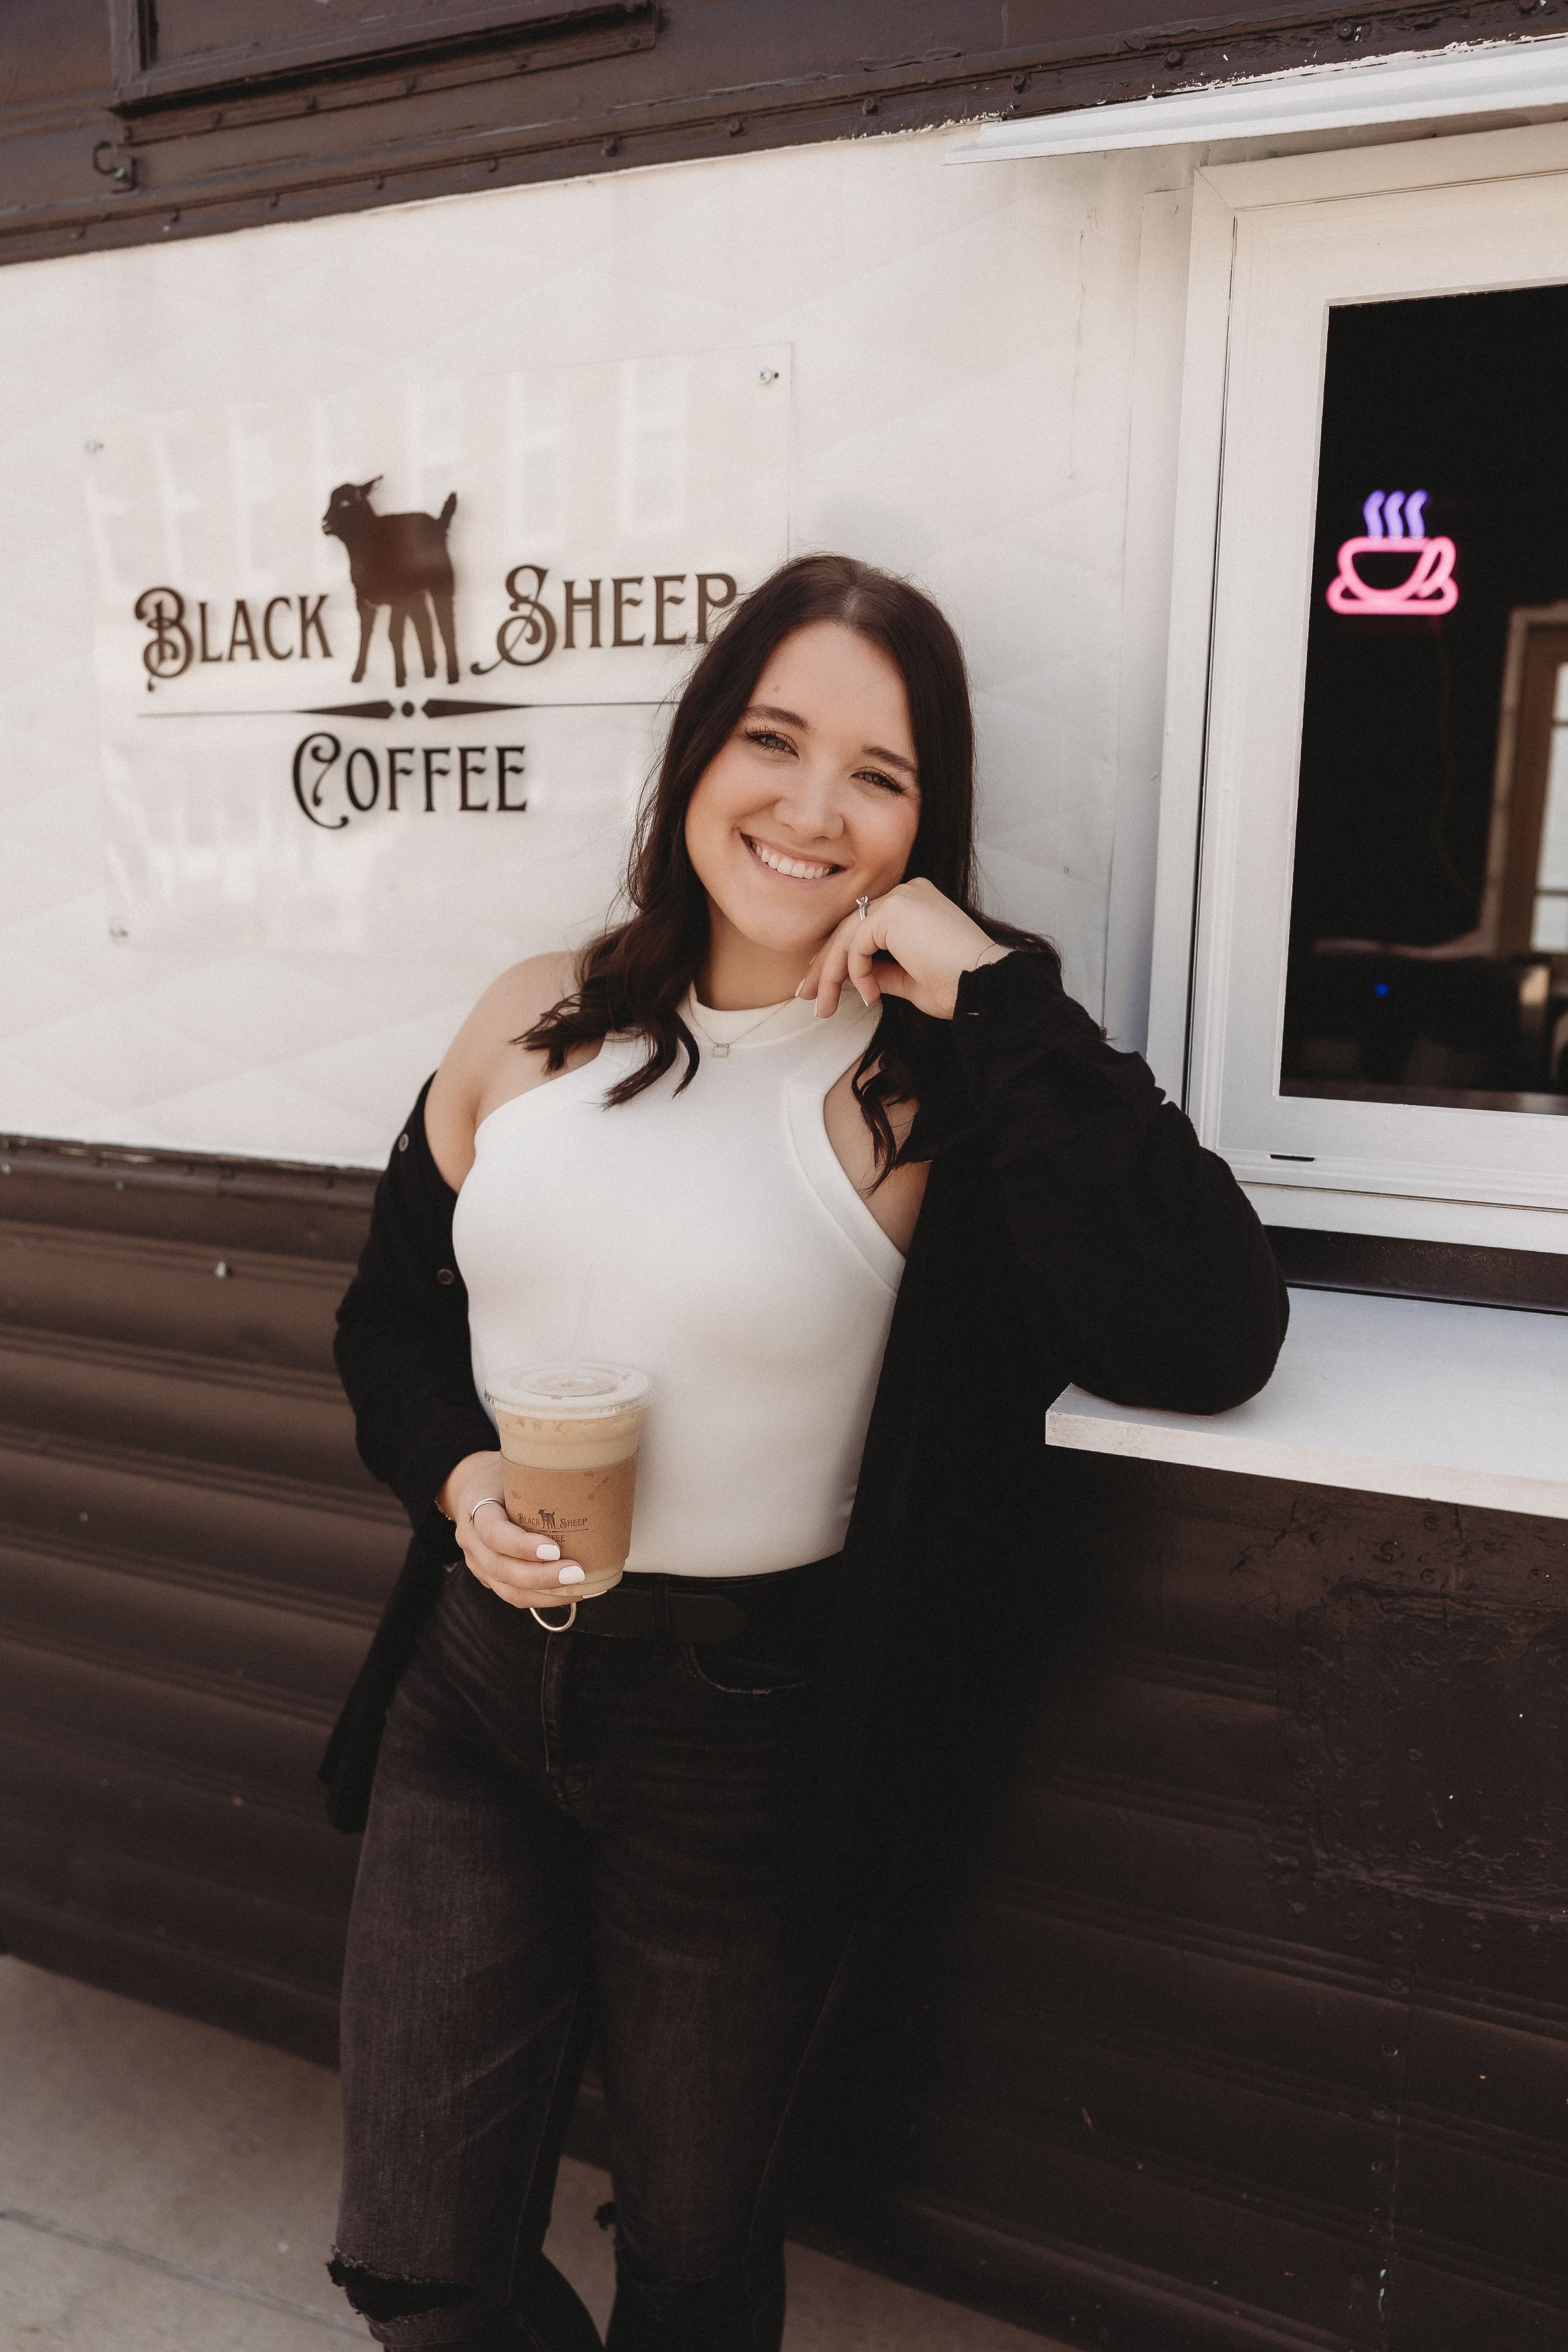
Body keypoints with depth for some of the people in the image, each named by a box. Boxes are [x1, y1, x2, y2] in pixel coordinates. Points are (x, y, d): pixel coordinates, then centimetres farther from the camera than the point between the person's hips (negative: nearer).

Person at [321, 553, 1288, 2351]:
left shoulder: (934, 1081, -13)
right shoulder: (538, 1023, 0)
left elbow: (1206, 1344, -27)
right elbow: (392, 1306, 12)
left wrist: (996, 999, -26)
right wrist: (453, 1474, -8)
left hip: (749, 1729, -3)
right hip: (474, 1677, 4)